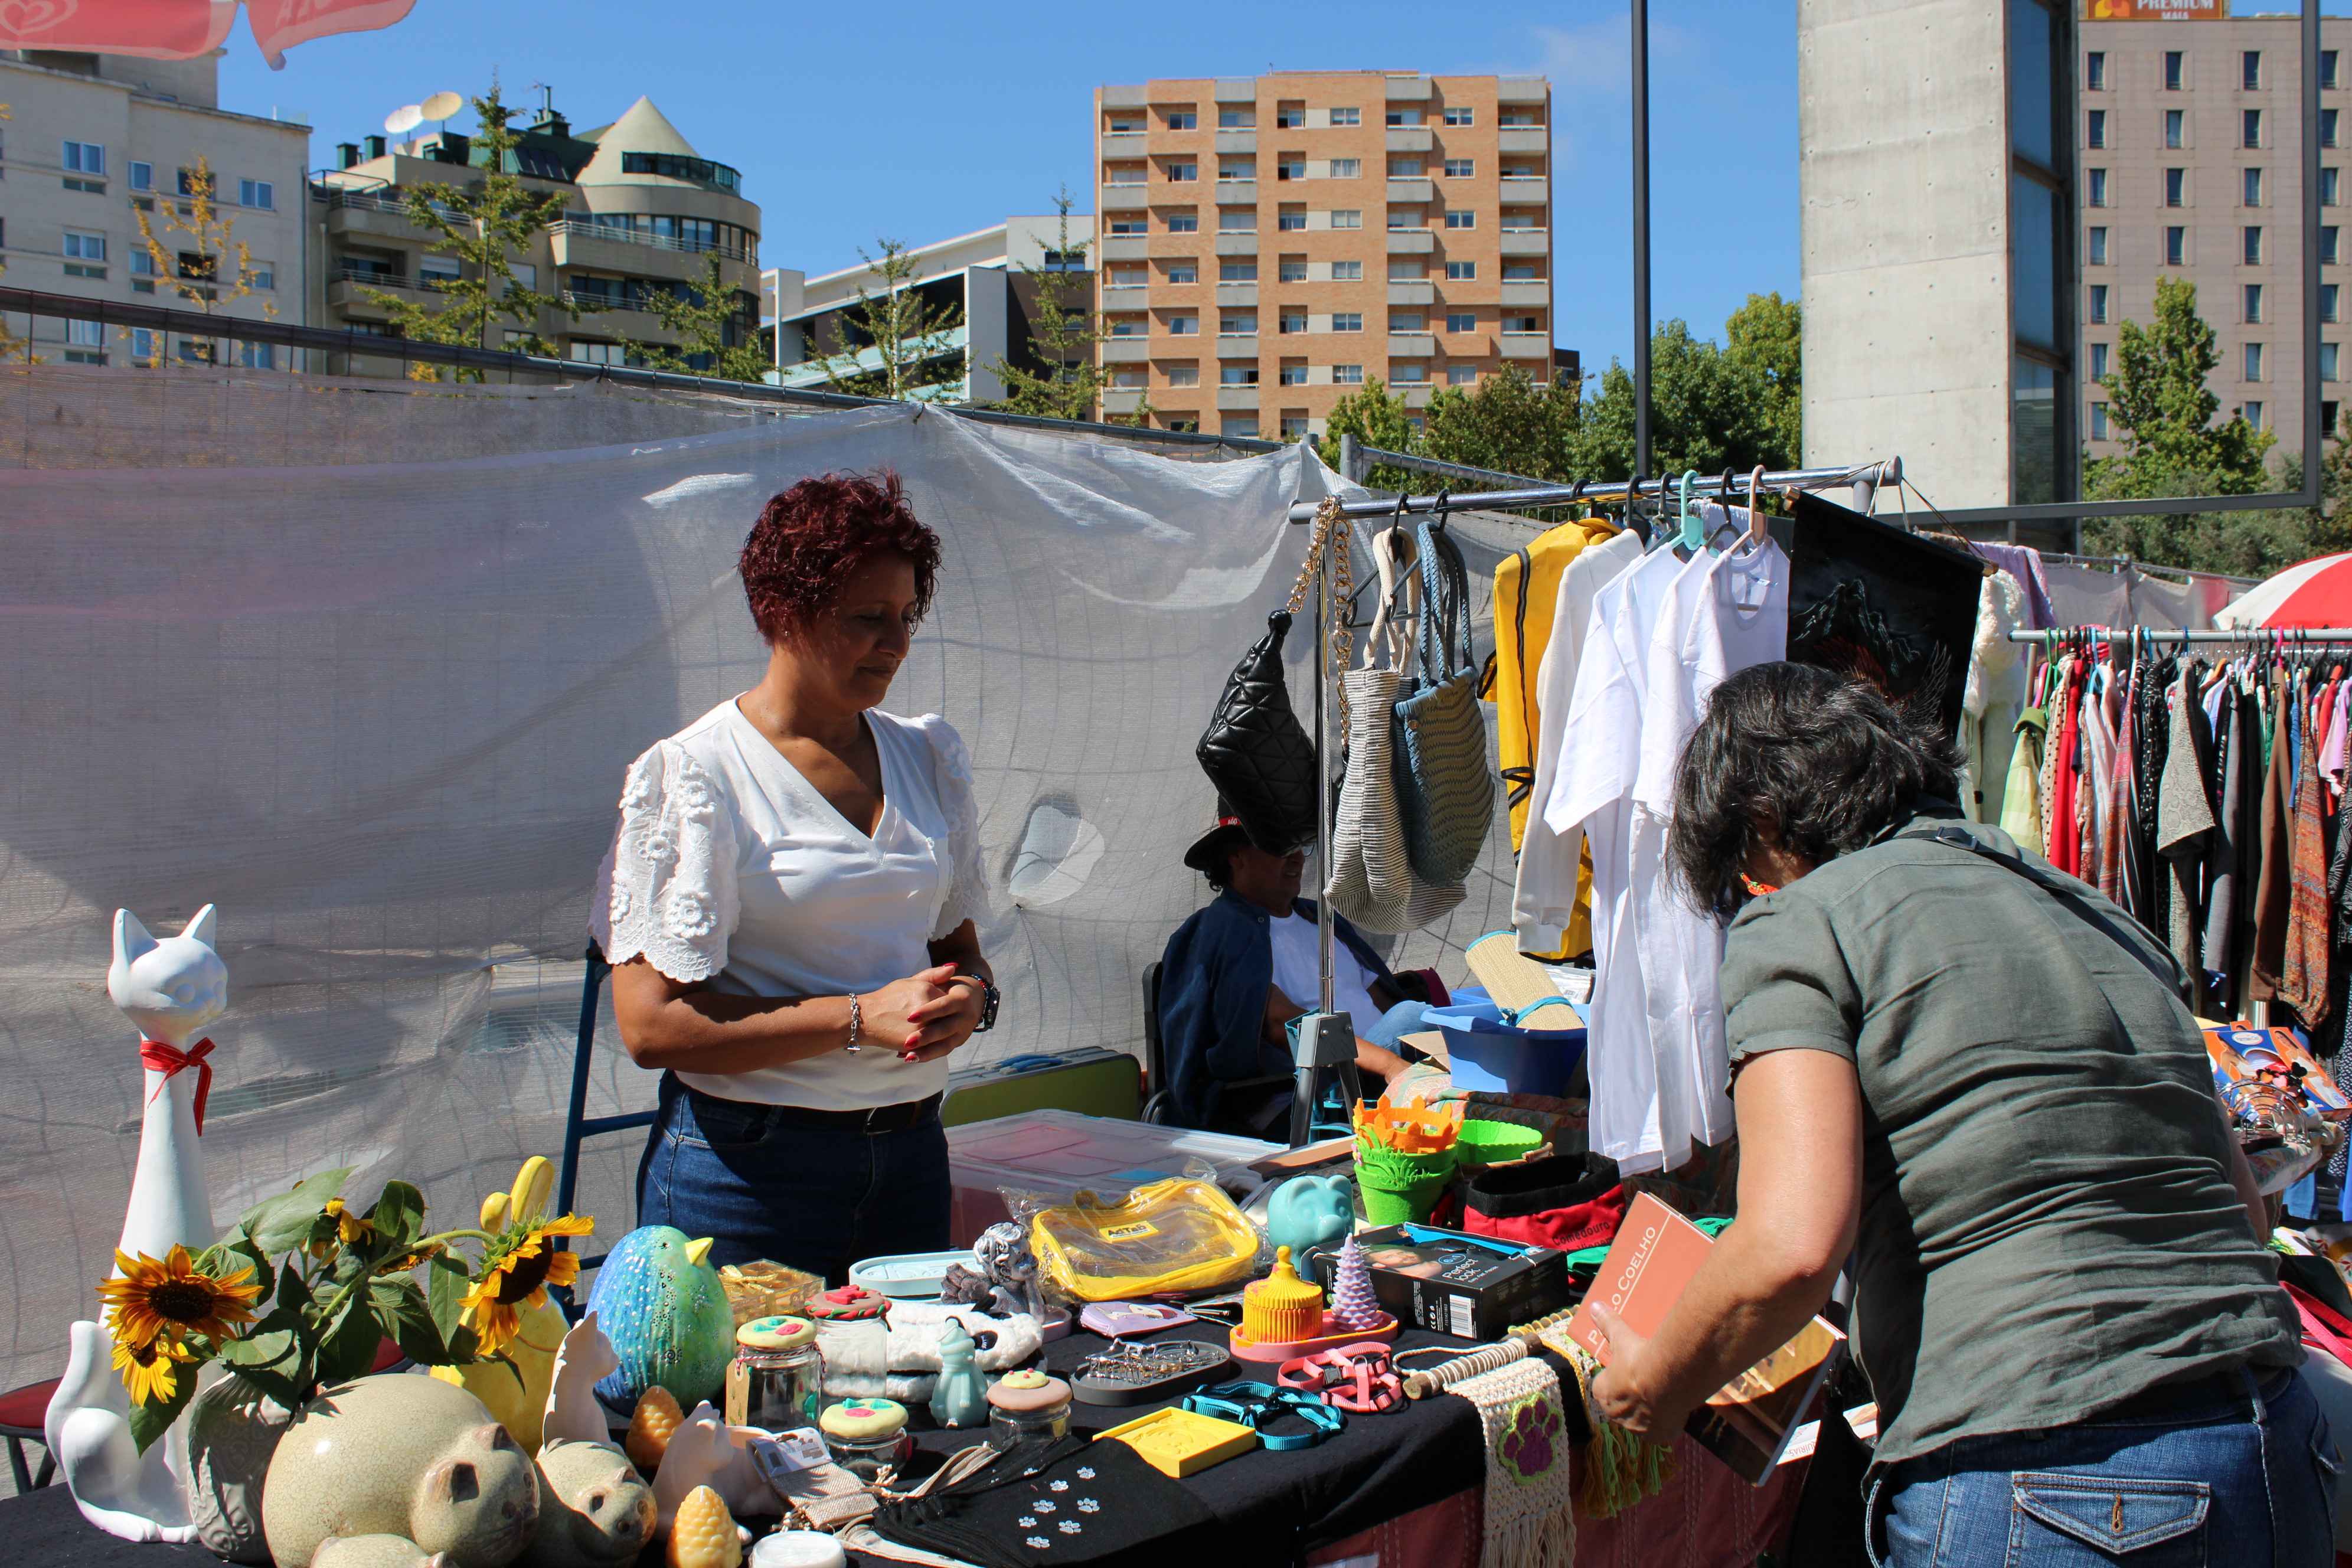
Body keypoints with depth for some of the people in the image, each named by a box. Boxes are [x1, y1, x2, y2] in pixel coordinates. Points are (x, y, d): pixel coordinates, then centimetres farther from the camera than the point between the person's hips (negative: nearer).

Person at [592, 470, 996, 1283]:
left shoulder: (927, 754, 9)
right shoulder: (692, 776, -9)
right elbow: (652, 1025, -14)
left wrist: (972, 995, -5)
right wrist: (860, 1019, -19)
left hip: (910, 1150, 5)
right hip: (749, 1170, -5)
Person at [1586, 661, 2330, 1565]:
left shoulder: (1796, 922, -5)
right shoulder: (2097, 917, 16)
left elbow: (1793, 1248, -17)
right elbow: (2243, 1208, 17)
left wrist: (1654, 1387, 0)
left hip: (2033, 1491, -8)